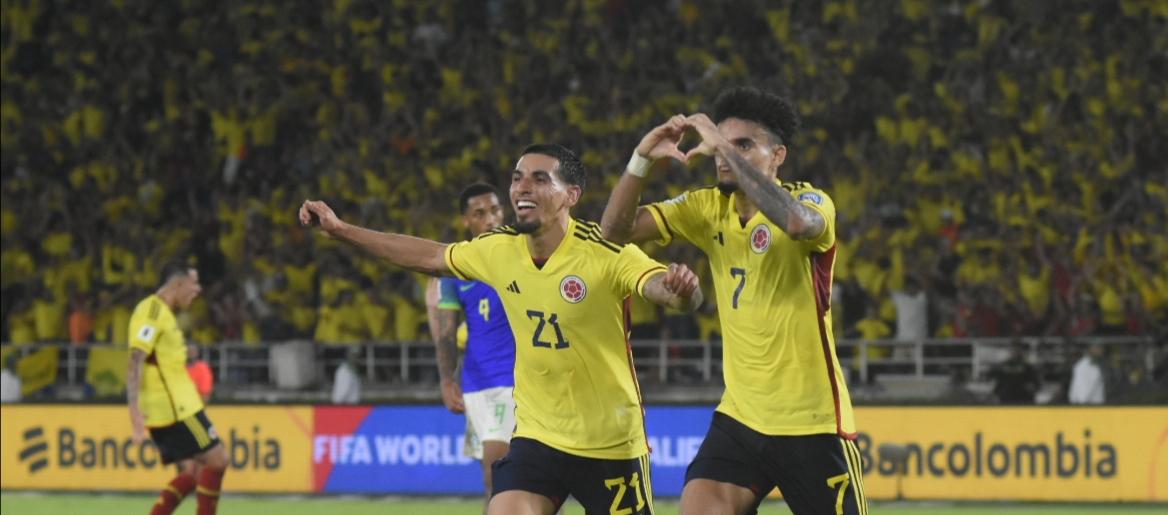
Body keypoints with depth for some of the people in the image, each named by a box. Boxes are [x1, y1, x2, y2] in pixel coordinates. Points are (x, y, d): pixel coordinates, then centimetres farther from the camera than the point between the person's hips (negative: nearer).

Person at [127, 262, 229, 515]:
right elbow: (136, 361, -21)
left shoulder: (162, 313, 18)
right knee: (217, 459, -5)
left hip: (178, 406, 10)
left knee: (192, 472, 8)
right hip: (175, 409, -10)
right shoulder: (152, 311, -12)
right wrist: (135, 407, -29)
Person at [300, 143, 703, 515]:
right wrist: (340, 229, 16)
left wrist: (680, 289, -58)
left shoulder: (605, 252, -19)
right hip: (535, 436, 4)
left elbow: (672, 291, -34)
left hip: (611, 447, -4)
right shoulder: (498, 249, -3)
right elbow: (430, 256, 15)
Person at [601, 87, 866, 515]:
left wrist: (727, 149, -35)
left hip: (812, 423, -5)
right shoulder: (708, 208, 4)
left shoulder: (810, 200, -12)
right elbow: (617, 229, -3)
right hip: (739, 418, 5)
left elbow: (798, 222, -38)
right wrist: (642, 159, -18)